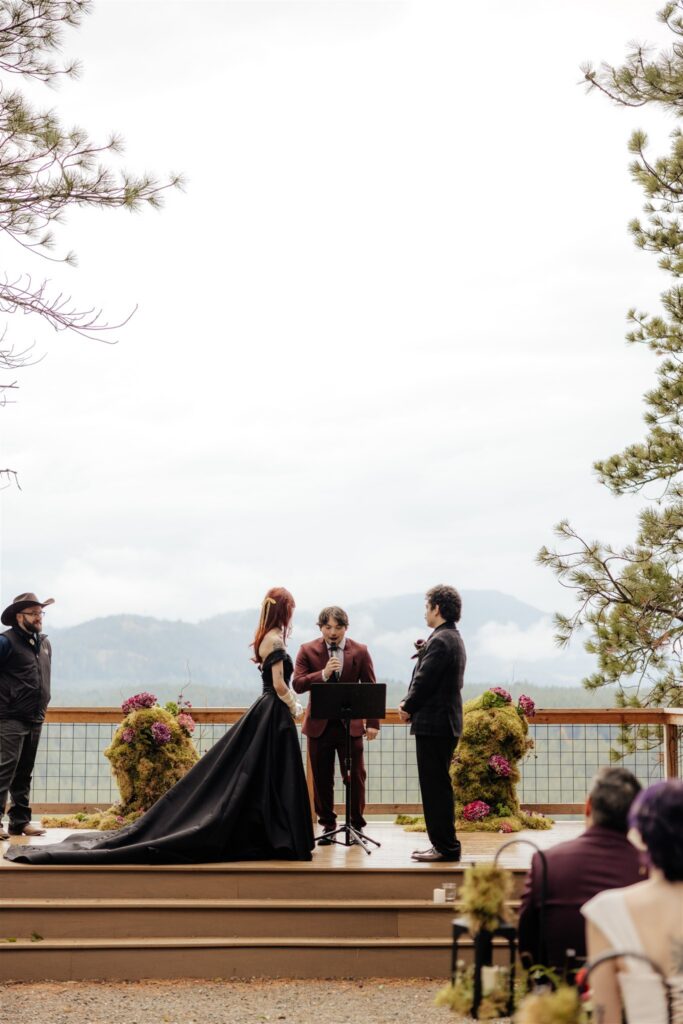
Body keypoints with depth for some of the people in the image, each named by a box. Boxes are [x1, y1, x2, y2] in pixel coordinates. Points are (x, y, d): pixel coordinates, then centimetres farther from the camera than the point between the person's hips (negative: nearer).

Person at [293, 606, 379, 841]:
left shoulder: (360, 651, 1)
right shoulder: (308, 651, 1)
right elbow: (297, 684, -8)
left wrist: (372, 723, -2)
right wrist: (323, 674, -23)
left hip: (350, 724, -1)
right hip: (319, 724, 1)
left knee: (355, 776, 1)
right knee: (322, 778, 5)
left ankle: (356, 824, 13)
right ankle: (327, 825, 16)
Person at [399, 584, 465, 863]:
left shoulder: (440, 641, -18)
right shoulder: (453, 639, 15)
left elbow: (424, 682, -18)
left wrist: (407, 707, -4)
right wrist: (411, 705, 8)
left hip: (433, 724, -10)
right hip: (445, 722, 10)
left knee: (435, 787, -5)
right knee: (438, 786, 15)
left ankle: (445, 847, -2)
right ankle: (444, 843, 20)